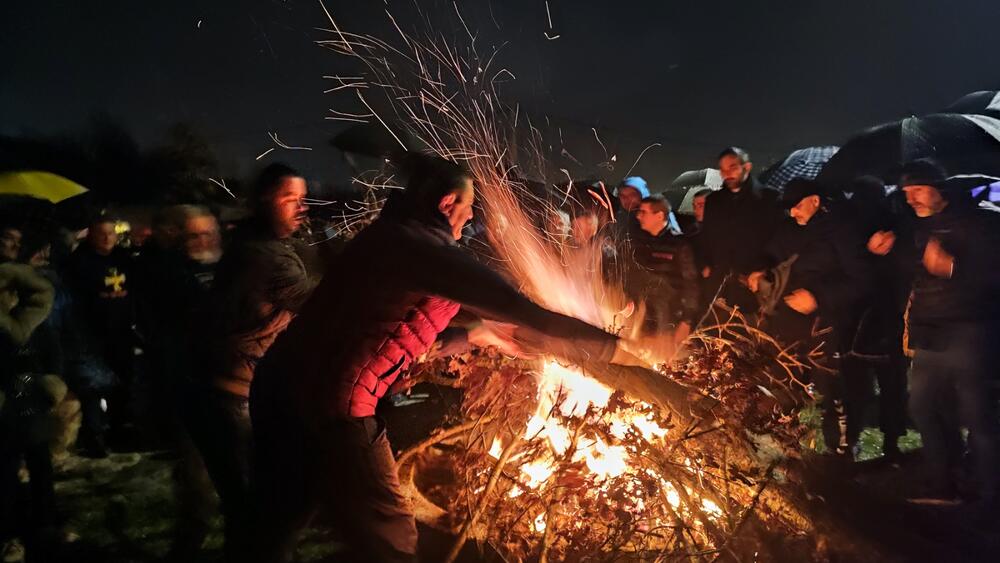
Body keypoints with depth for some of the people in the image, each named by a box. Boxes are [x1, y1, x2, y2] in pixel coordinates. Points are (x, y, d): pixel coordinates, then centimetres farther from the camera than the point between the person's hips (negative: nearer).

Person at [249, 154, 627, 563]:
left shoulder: (387, 237, 14)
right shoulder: (429, 249, -13)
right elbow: (529, 316, -17)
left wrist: (478, 335, 28)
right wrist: (615, 346, -7)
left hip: (283, 384, 9)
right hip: (331, 403, -9)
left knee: (282, 521, 27)